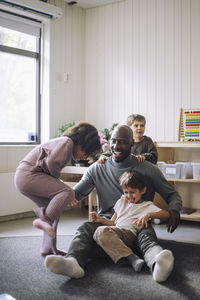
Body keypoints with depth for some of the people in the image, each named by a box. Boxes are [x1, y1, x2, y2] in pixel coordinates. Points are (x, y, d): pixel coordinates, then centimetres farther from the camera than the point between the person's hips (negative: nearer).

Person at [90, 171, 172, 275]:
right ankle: (132, 258, -39)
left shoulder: (147, 206, 16)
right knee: (99, 231, -31)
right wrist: (100, 219, 11)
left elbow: (167, 214, 1)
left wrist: (148, 215, -13)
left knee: (102, 231, -35)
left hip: (129, 233, -5)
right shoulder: (121, 202, 32)